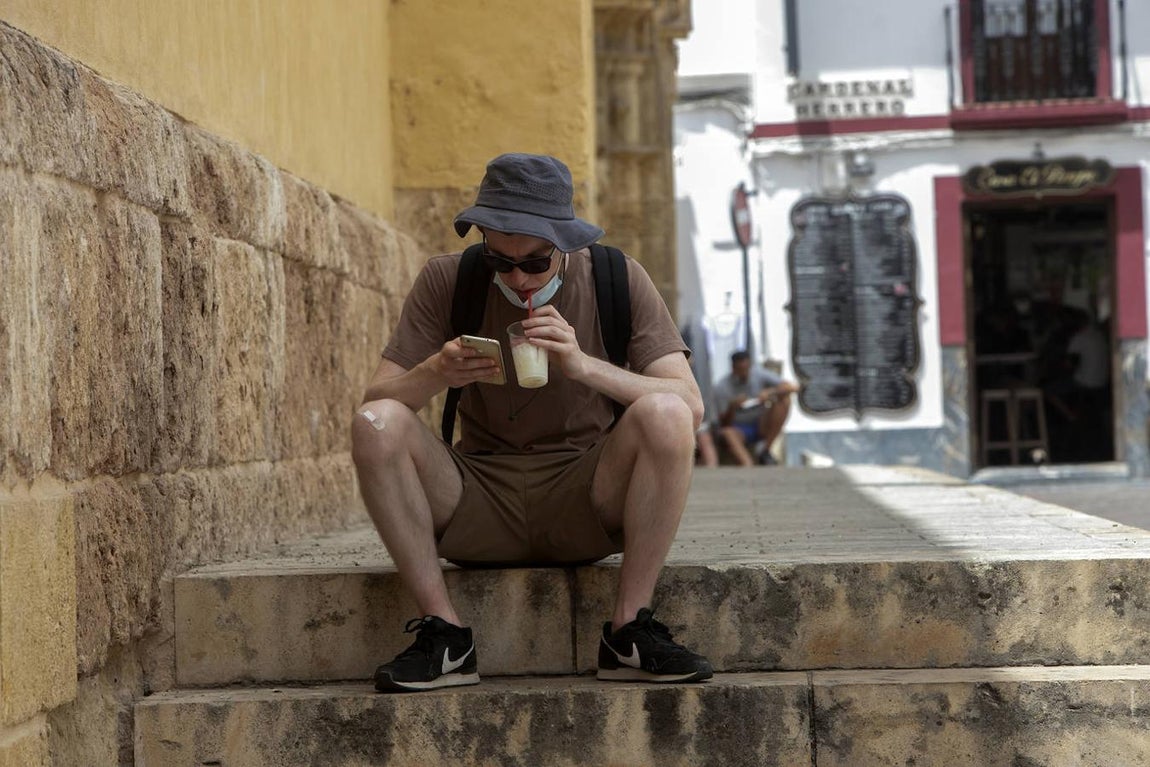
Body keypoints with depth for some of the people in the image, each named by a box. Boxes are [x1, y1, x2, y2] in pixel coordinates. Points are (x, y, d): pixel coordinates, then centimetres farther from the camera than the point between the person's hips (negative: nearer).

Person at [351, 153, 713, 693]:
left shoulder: (616, 280, -2)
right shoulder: (446, 281, 0)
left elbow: (691, 406, -12)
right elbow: (374, 400, -5)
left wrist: (585, 366, -26)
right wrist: (435, 374, -27)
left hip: (583, 504, -1)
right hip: (478, 510, 1)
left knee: (663, 414, -28)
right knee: (376, 423, -24)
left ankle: (630, 630, -19)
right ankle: (443, 634, -18)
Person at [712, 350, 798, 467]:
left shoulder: (759, 375, -5)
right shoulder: (722, 388, -9)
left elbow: (792, 387, -14)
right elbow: (724, 424, -11)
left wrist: (771, 392, -31)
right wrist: (732, 407, -31)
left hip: (761, 426, 2)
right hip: (739, 430, -2)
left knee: (784, 399, -19)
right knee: (727, 433, -36)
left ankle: (765, 449, -20)